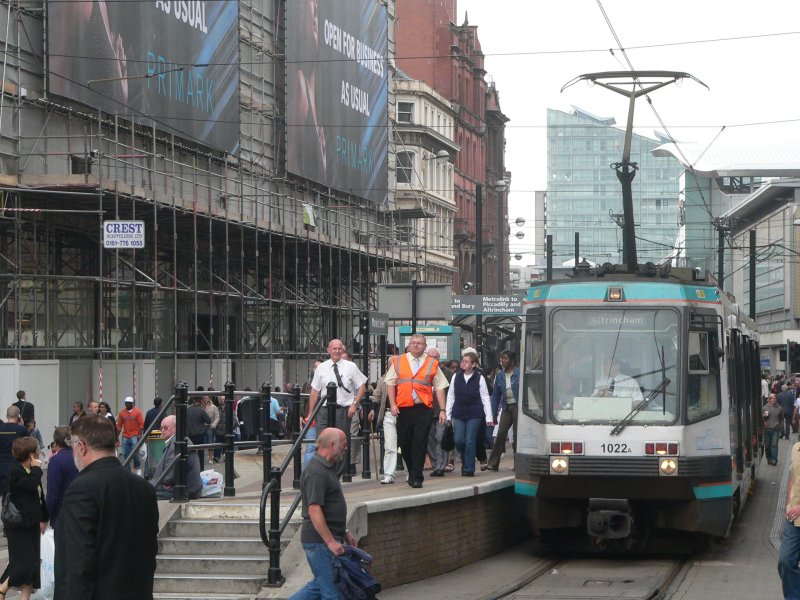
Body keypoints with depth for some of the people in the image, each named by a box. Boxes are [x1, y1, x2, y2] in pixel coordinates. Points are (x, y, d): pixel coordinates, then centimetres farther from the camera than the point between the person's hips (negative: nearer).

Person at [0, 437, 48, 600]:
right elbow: (31, 485, -32)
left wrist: (44, 518, 20)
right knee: (25, 563, -10)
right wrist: (36, 469, -17)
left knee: (32, 564, 7)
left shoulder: (31, 471, 8)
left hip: (32, 524, 8)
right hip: (18, 525, -8)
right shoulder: (16, 472, -17)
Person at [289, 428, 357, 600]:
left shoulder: (327, 468, 16)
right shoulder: (316, 472, -18)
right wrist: (331, 542, -27)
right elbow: (314, 510, -25)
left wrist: (344, 533, 24)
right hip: (320, 541, -10)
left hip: (328, 539, 10)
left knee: (320, 584, 15)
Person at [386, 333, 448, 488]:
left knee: (419, 444, -8)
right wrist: (393, 404, -3)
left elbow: (440, 387, 7)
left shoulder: (432, 364, 8)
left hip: (423, 409, -2)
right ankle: (413, 473, 24)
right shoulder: (398, 362, 11)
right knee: (404, 443, 7)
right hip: (403, 408, 2)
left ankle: (416, 478, -6)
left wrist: (442, 410, 0)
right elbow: (390, 383, 9)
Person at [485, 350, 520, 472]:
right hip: (506, 408, 4)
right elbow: (496, 395, 12)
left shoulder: (519, 373, -5)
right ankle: (493, 464, -1)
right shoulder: (500, 375, 9)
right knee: (501, 434, -3)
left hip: (517, 406, -4)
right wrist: (494, 414, 8)